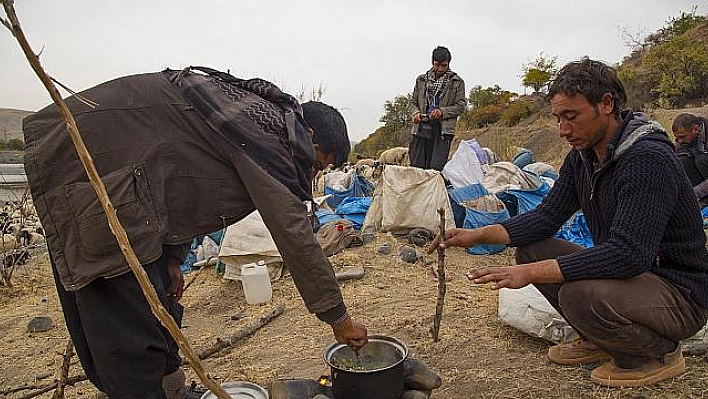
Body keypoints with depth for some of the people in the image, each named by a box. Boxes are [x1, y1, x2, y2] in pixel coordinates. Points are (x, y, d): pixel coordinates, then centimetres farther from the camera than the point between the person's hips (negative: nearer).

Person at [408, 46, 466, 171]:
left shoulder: (457, 82, 10)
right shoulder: (421, 80, 17)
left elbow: (461, 105, 4)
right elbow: (412, 102, 19)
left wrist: (442, 111, -12)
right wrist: (415, 112, -4)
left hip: (443, 129, -2)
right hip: (422, 127, 3)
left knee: (435, 168, -10)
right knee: (416, 167, -3)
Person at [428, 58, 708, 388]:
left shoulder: (649, 159, -26)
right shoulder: (582, 156, 1)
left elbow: (629, 254, -34)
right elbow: (547, 216, 1)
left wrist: (531, 273, -36)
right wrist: (477, 235, -12)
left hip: (680, 291, -8)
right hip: (624, 271, 8)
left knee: (580, 294, -34)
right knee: (530, 248, -1)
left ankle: (660, 353, -1)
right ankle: (600, 340, 13)